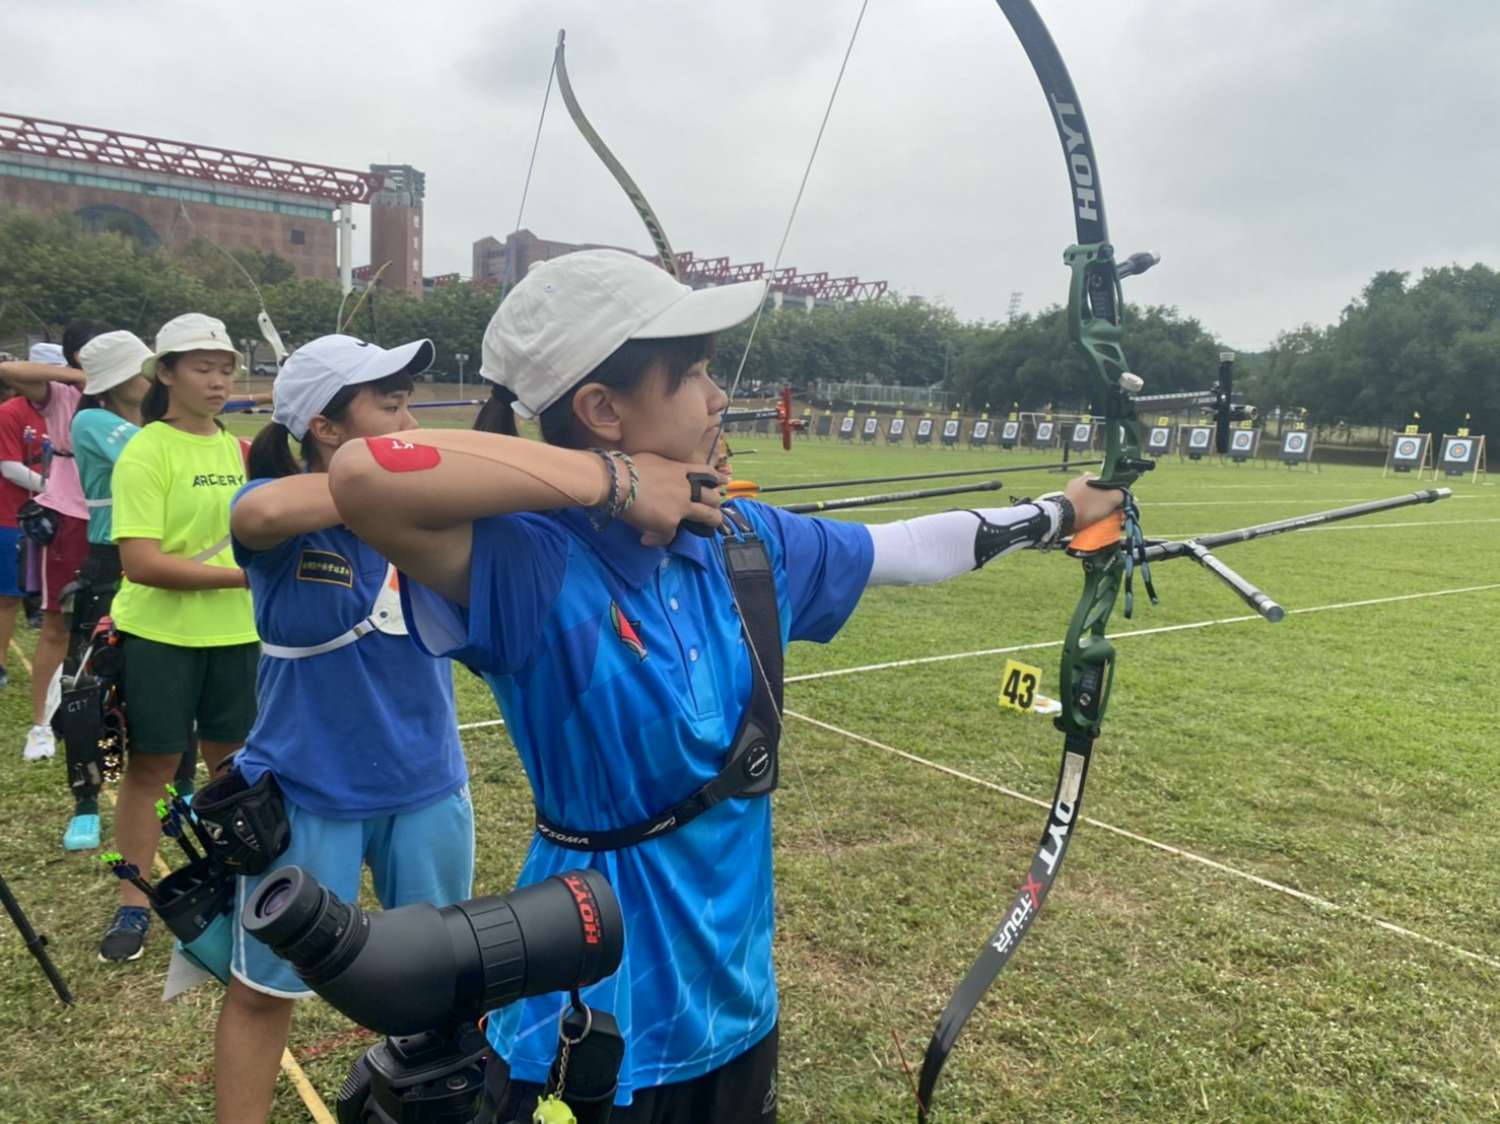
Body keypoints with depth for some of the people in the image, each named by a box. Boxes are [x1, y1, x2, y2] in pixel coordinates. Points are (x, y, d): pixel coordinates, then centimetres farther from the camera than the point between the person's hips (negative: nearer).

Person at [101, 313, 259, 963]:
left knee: (232, 758, 15)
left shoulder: (237, 449, 6)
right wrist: (240, 574, -21)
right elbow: (140, 562, -21)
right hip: (158, 635, -5)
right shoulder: (145, 452, -12)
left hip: (233, 633, 5)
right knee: (151, 764, 7)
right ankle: (133, 905, 22)